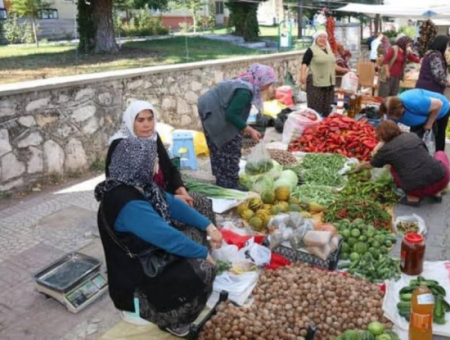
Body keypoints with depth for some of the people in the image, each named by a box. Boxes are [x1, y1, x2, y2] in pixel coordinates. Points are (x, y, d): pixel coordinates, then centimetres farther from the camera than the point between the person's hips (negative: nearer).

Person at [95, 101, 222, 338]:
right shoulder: (127, 204, -33)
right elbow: (167, 236, -31)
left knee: (197, 234, 5)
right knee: (203, 268, -20)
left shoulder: (139, 185, -4)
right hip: (135, 277, -9)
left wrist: (208, 226, 0)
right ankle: (169, 320, 4)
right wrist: (204, 253, -17)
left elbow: (171, 204, 5)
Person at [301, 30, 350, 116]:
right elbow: (304, 64, -10)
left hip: (328, 82, 7)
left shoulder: (329, 50, 18)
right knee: (315, 105, -9)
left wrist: (342, 69, 28)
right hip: (316, 82, -7)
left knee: (326, 105, 12)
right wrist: (303, 75, -25)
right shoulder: (311, 50, -4)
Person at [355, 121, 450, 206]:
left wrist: (360, 166, 47)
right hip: (441, 179, 2)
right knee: (440, 154, 32)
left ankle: (413, 198, 12)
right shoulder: (412, 135, 13)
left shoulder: (385, 150, 5)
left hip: (417, 190, -2)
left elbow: (370, 165, 25)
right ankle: (437, 193, 20)